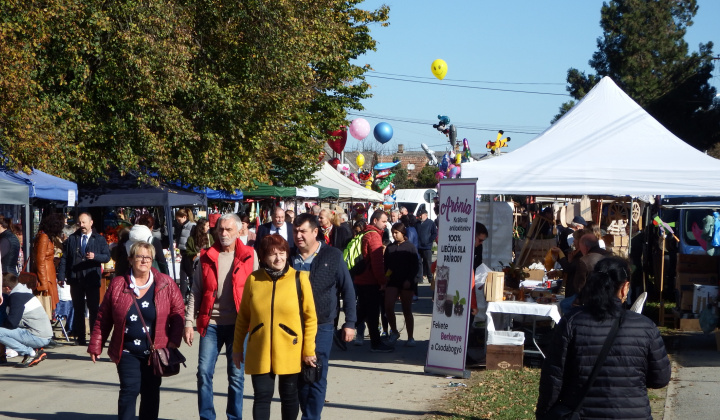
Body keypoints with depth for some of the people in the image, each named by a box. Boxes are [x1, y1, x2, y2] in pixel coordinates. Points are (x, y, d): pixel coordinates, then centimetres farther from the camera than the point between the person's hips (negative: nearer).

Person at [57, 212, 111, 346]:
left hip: (92, 280, -2)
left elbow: (107, 256, 0)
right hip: (75, 280, 2)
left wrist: (95, 256, -20)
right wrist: (61, 277, -2)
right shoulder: (71, 239, 9)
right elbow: (64, 258, 6)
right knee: (78, 310, 6)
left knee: (94, 310, -2)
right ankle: (80, 338, 11)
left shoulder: (100, 239, 6)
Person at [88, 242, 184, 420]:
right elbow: (103, 317, 4)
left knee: (151, 394, 9)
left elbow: (178, 311, 1)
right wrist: (96, 345, 3)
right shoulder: (117, 285, 1)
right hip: (127, 351, -1)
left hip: (155, 350, 1)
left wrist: (174, 341, -7)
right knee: (129, 390, -12)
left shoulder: (166, 284, 0)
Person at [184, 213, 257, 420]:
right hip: (210, 324, 1)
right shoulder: (206, 256, 4)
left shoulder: (249, 256, 1)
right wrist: (189, 323, -2)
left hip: (238, 324, -1)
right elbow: (196, 292, 5)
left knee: (236, 375, 6)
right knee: (204, 372, 0)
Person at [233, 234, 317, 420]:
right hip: (259, 352, 1)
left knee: (289, 396, 12)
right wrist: (237, 348, 8)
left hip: (290, 351, -1)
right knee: (262, 396, 0)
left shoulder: (299, 278, -6)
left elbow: (310, 317, -3)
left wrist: (309, 350, -4)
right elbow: (243, 317, 8)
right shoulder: (253, 279, 0)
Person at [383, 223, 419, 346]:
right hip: (392, 281, 3)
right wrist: (385, 276, -3)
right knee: (388, 307, -11)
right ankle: (394, 332, 10)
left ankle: (410, 338, 10)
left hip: (406, 282, -3)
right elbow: (386, 264, 14)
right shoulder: (389, 247, 11)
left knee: (407, 310, 2)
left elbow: (415, 266, -4)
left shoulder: (410, 247, -2)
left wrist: (409, 280, -14)